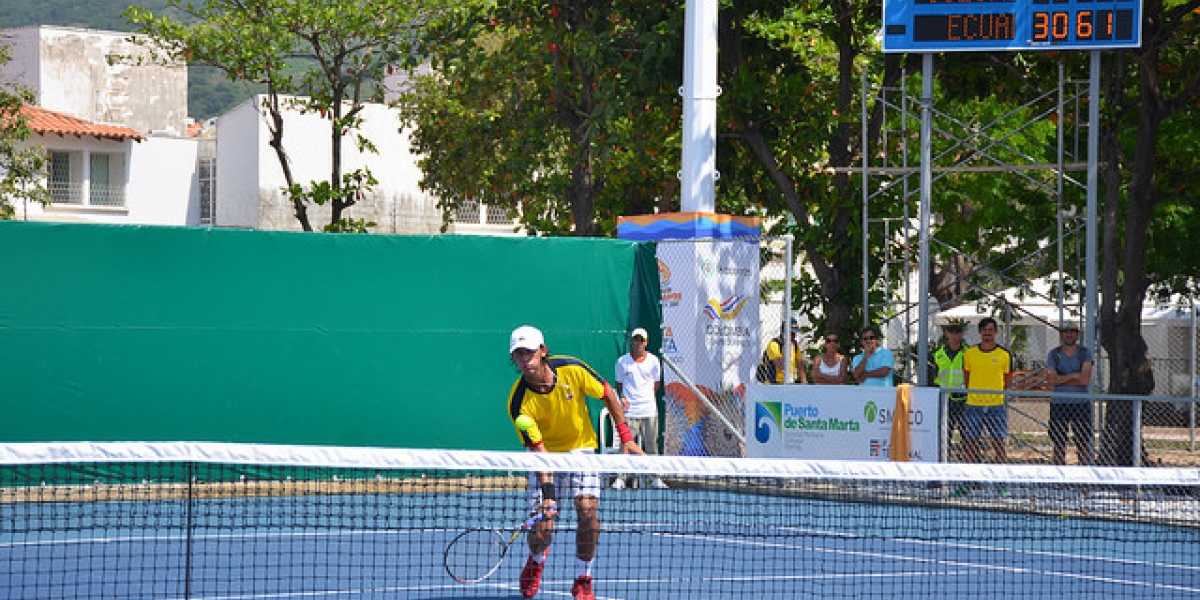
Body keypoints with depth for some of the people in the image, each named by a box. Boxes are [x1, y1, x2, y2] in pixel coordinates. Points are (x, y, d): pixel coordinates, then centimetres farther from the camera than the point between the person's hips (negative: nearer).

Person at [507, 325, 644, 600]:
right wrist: (547, 489, -33)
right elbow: (537, 448, -22)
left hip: (581, 447, 1)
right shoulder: (519, 402, -24)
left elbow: (608, 394, -4)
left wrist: (626, 437, -4)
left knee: (588, 513, -18)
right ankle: (536, 560, 28)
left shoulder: (573, 370, -21)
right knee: (541, 525, -10)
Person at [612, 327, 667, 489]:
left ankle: (655, 479, 12)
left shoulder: (653, 361, 6)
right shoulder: (622, 362, 2)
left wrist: (648, 396, 5)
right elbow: (619, 383, 12)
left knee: (652, 445, 5)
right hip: (629, 410, -1)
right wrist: (622, 397, -5)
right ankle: (620, 479, -1)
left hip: (649, 410, 2)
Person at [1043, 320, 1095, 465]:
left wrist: (1061, 379, -7)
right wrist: (1074, 376, -11)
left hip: (1081, 403, -1)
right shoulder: (1054, 354, 7)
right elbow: (1051, 379, -8)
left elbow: (1085, 380, -10)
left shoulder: (1085, 353, 3)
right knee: (1059, 444, 4)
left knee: (1083, 443, -2)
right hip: (1059, 404, 1)